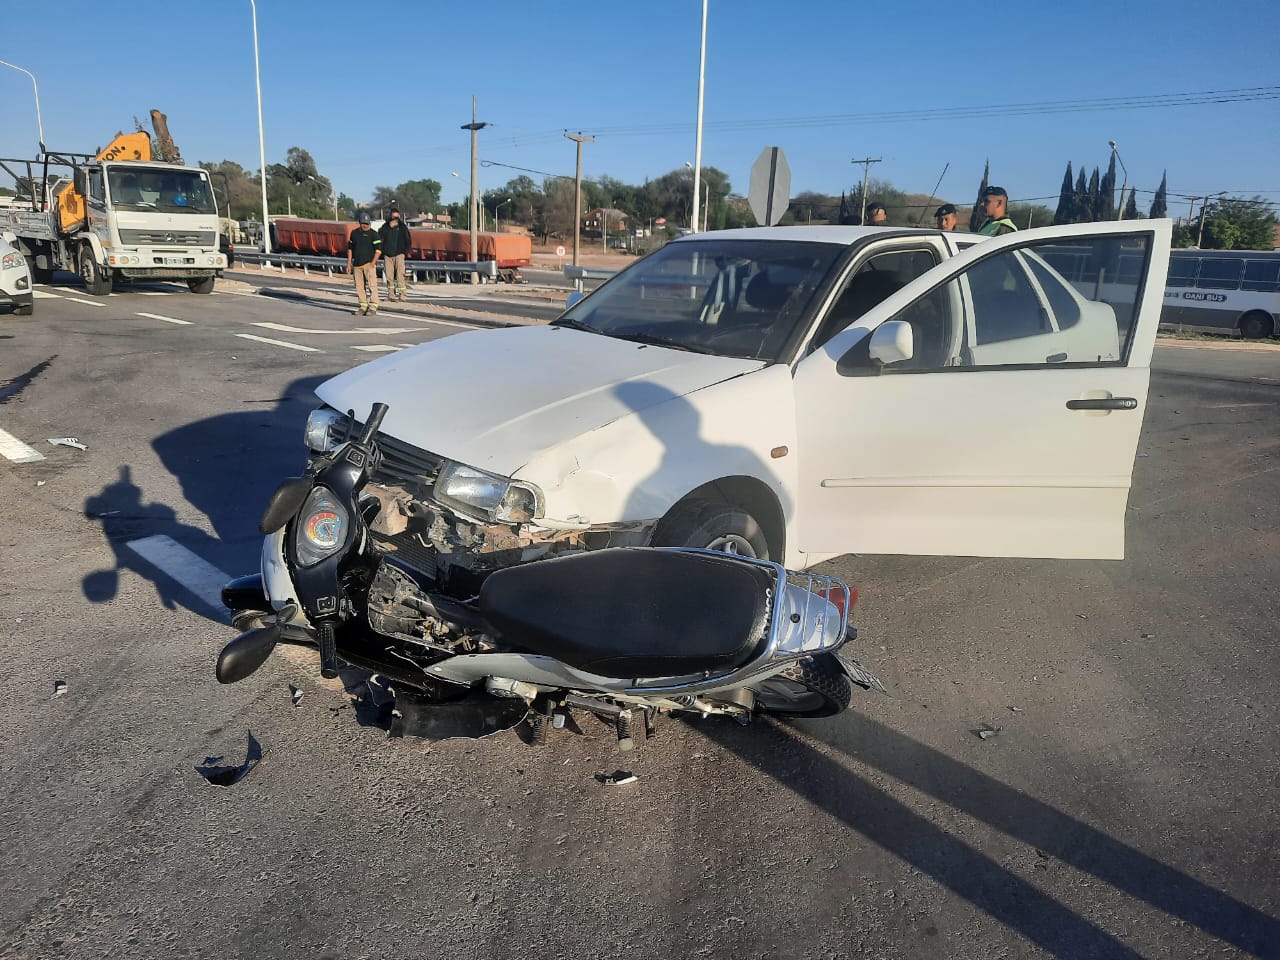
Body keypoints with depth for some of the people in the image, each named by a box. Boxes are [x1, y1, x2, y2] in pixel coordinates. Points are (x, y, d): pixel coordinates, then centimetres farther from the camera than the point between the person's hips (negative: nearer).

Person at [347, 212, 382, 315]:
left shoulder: (373, 234, -1)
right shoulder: (354, 233, 12)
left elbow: (378, 250, -5)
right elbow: (350, 249, 18)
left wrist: (373, 263, -13)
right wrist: (349, 263, 12)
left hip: (369, 263, -5)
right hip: (357, 264, 5)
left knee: (372, 285, -11)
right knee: (359, 286, 6)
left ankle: (373, 306, -9)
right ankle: (363, 306, 13)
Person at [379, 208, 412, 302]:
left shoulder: (402, 227, 6)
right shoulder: (385, 226, 8)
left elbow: (408, 241, 9)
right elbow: (380, 237, -3)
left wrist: (404, 251, -2)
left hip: (399, 254, -2)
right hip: (387, 255, 2)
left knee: (400, 276, -11)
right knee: (389, 276, 3)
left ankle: (402, 296, -13)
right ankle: (391, 295, 10)